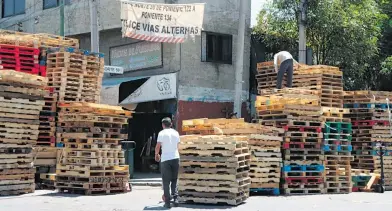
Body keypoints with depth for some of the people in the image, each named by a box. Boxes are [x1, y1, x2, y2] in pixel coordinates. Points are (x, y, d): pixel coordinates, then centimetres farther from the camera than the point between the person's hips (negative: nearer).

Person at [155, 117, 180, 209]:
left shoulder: (162, 133, -4)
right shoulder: (176, 133, 8)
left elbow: (158, 146, -6)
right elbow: (177, 146, 13)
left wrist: (156, 154, 13)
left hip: (165, 159, -3)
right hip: (175, 158, 3)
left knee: (166, 182, 3)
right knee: (174, 180, 14)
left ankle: (167, 202, 0)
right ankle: (175, 199, 1)